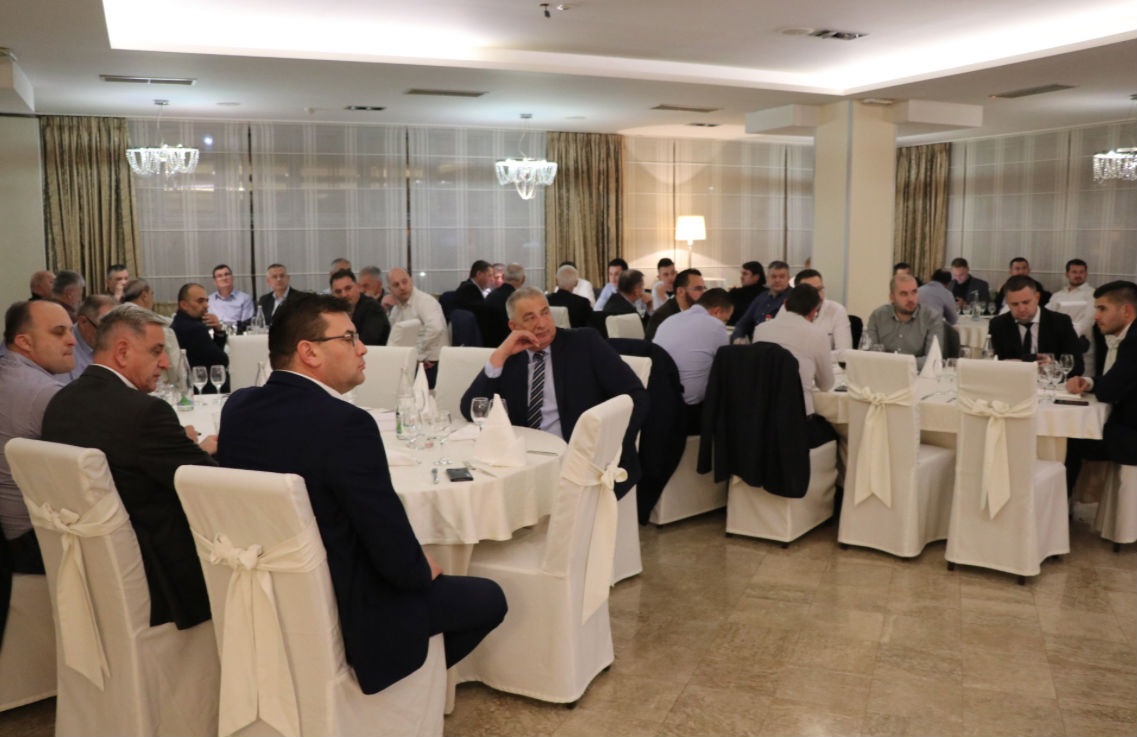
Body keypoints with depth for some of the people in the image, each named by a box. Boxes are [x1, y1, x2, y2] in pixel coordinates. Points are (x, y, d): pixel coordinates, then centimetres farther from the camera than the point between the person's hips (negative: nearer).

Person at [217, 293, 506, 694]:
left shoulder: (238, 406, -5)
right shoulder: (344, 424, -29)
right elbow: (399, 561, -26)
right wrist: (425, 570, -4)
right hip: (342, 615, -8)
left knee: (421, 575, 30)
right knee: (489, 597, 13)